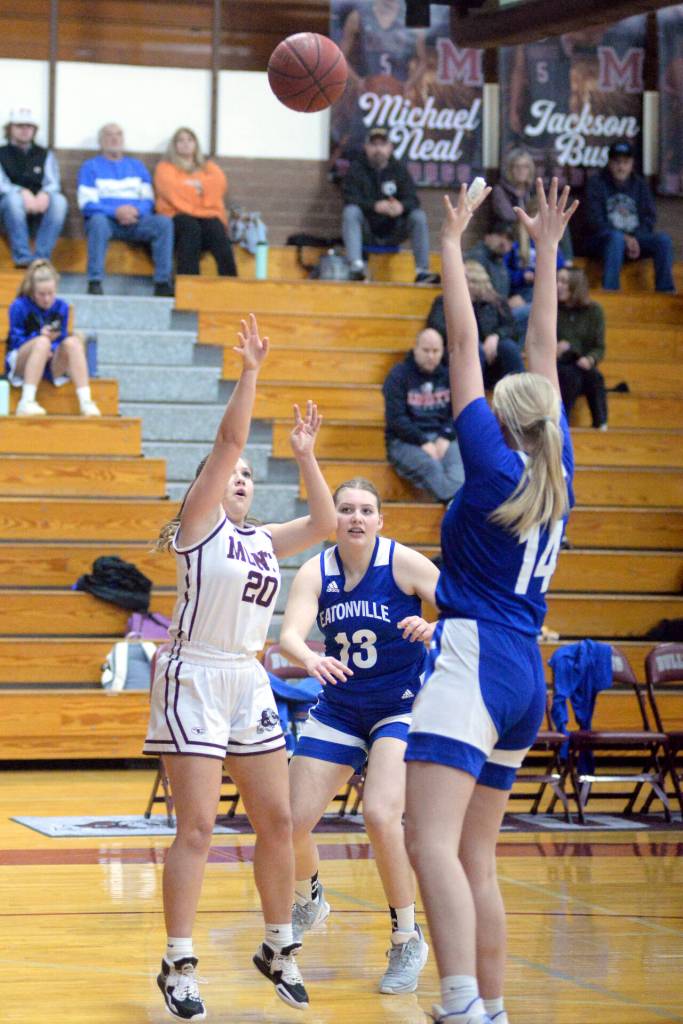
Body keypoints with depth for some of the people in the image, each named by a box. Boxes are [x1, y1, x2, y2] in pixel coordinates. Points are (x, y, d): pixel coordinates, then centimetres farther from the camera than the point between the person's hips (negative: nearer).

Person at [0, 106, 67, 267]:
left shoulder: (45, 155, 19)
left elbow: (53, 183, 5)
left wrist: (45, 194, -20)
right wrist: (22, 193, -23)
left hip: (39, 210, 2)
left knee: (59, 200, -30)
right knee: (13, 197, -36)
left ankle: (42, 257, -37)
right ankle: (22, 256, -40)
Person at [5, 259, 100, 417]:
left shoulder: (61, 307, 7)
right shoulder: (19, 306, -4)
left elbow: (62, 339, 6)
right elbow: (16, 341, -8)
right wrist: (39, 335, -26)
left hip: (51, 367, 3)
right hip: (21, 362, -3)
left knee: (73, 342, -26)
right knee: (42, 342, -35)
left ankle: (86, 402, -34)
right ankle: (26, 403, -42)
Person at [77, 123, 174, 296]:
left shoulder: (137, 166, 22)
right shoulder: (90, 167, 11)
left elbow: (149, 200, 14)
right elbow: (86, 204, -2)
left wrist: (136, 210, -11)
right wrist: (116, 212, -17)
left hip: (135, 220, 3)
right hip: (105, 219, -3)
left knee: (164, 222, -25)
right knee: (98, 220, -38)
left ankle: (163, 283, -28)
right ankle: (94, 283, -40)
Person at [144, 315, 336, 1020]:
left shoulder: (262, 540, 16)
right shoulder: (199, 522, -1)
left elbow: (323, 525, 11)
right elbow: (228, 439, -10)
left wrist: (304, 456, 9)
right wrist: (250, 372, -14)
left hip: (249, 683, 7)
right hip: (192, 679, -6)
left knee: (277, 819, 6)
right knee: (197, 826, -9)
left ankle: (279, 947, 21)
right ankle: (178, 966, -2)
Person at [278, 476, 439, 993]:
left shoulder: (403, 562, -15)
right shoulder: (316, 572, -9)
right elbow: (290, 631, -24)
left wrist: (434, 628, -39)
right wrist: (310, 658, -47)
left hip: (401, 708, -4)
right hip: (338, 709, 4)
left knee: (381, 815, -25)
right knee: (293, 822, -1)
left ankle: (408, 940, -7)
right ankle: (309, 900, 34)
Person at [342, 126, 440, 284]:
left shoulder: (399, 169, 7)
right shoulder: (356, 169, 1)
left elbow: (413, 200, -3)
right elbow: (350, 199, -13)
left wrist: (401, 206, -28)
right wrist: (375, 206, -30)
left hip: (392, 233, 2)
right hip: (366, 232, -2)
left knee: (418, 216, -21)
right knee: (350, 211, -30)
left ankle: (422, 271, -23)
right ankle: (356, 267, -43)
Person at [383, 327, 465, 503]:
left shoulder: (448, 375, 18)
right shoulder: (398, 375, 5)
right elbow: (395, 418, -4)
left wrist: (445, 438, -8)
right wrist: (423, 443, -14)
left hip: (443, 438, 3)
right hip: (405, 441, -3)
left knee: (459, 462, -34)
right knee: (431, 466, -37)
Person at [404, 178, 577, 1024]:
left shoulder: (496, 466, -5)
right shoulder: (555, 472, 11)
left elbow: (463, 345, -4)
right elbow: (543, 351, 19)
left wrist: (452, 245, 3)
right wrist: (546, 252, 25)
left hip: (473, 659, -8)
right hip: (523, 676, 9)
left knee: (430, 841, -20)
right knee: (473, 858, 15)